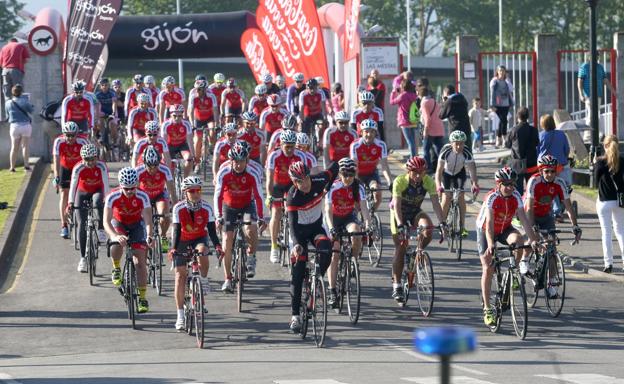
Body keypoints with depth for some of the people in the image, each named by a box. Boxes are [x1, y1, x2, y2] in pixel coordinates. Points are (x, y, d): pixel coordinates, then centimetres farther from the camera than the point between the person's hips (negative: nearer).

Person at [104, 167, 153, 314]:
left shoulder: (142, 197, -29)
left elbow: (148, 220, -31)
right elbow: (106, 221, -34)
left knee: (140, 260, -9)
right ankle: (116, 269, -2)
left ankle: (142, 297, -2)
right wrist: (115, 236, -53)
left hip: (136, 225, 0)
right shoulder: (113, 197, -30)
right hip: (118, 223, 0)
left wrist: (149, 236, -51)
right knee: (116, 245, -34)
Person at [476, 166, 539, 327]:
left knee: (518, 239, -31)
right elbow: (489, 223, -38)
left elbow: (524, 219, -22)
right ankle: (487, 309, -6)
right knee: (488, 268, -11)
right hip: (485, 230, -3)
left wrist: (533, 240, -34)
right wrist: (490, 244, -51)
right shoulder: (492, 197, -29)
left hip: (505, 229, 3)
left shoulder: (516, 197, -18)